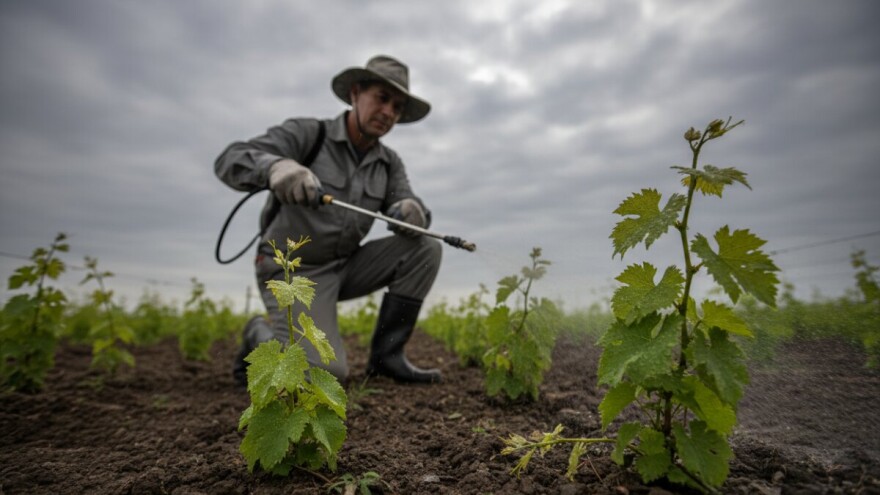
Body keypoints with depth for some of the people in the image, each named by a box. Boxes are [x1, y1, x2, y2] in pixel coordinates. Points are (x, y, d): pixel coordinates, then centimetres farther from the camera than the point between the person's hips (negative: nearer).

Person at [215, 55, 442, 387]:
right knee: (327, 375, -24)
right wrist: (276, 166, -47)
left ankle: (386, 353, -5)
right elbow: (230, 161, -24)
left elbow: (416, 220, -7)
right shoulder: (307, 134, -11)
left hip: (343, 267, 6)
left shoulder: (390, 164, 3)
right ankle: (261, 337, 9)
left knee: (425, 248, -13)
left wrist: (412, 213, -33)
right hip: (293, 270, -5)